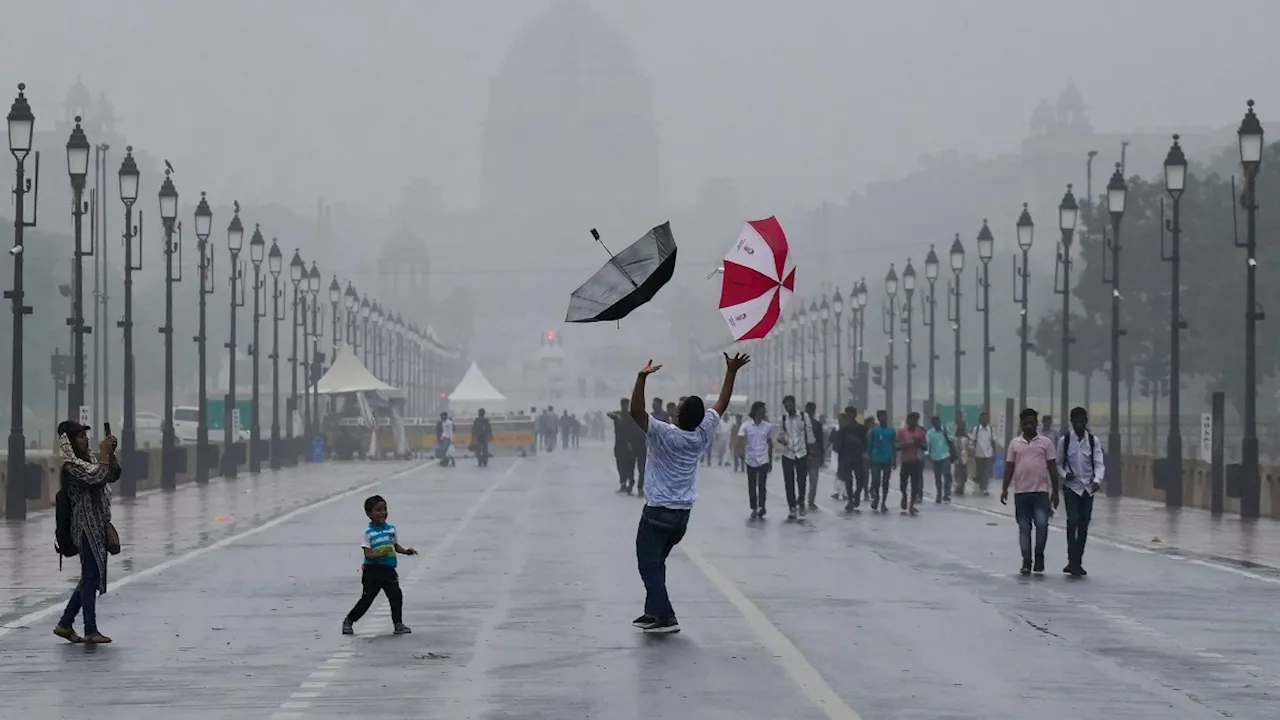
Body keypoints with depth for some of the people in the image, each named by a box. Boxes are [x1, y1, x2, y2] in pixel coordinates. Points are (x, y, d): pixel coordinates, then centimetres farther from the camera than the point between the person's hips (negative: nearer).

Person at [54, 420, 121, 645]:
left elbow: (113, 476, 17)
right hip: (86, 527, -9)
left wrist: (111, 453, 3)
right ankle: (91, 631, -2)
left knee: (91, 577, 13)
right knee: (91, 577, -6)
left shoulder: (89, 459, 14)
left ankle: (65, 624, 21)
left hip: (98, 525, 9)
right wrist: (104, 453, -15)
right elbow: (96, 476, -26)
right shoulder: (71, 465, -14)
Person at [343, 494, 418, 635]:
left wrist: (406, 551, -2)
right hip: (372, 570, -4)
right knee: (367, 599, 4)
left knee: (396, 596, -7)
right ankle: (348, 621, 20)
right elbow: (368, 554, -16)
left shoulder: (391, 529, 5)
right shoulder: (368, 533, -10)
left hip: (388, 570, 4)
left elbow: (396, 546, 16)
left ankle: (398, 624, 6)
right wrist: (381, 554, -31)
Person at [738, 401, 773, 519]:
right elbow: (741, 441, -13)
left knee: (761, 485, -11)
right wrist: (742, 454, -32)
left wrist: (771, 461, 16)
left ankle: (761, 507, -16)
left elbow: (770, 444, 13)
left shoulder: (767, 426, 4)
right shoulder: (745, 426, -3)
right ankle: (754, 509, 15)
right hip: (750, 460, 0)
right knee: (752, 486, 6)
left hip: (763, 460, 0)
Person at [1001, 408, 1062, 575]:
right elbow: (1009, 467, 10)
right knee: (1024, 527, 4)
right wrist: (1005, 489, 2)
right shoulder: (1015, 444, 8)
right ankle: (1026, 562, 10)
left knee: (1042, 524, -14)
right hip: (1021, 492, 2)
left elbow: (1052, 467, 4)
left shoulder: (1045, 442, 4)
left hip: (1041, 491, -2)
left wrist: (1055, 491, 0)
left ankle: (1039, 556, 5)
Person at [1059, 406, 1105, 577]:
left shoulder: (1093, 441, 0)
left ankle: (1078, 562, 15)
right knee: (1073, 522, -16)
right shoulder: (1065, 441, -2)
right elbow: (1059, 464, 4)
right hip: (1071, 487, -2)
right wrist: (1065, 474, -16)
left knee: (1084, 525, 6)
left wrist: (1097, 480, -24)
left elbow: (1099, 464, -6)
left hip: (1088, 488, 2)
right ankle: (1072, 561, -16)